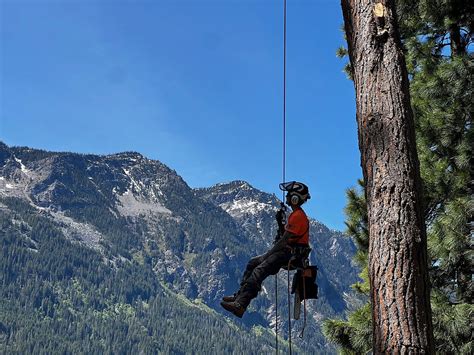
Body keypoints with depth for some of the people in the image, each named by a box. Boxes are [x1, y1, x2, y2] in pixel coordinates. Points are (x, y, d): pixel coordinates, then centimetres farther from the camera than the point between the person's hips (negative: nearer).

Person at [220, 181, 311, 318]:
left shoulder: (298, 216, -14)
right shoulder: (295, 214, 20)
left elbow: (284, 240, -18)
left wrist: (269, 253, -14)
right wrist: (280, 222, 7)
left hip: (291, 254, -11)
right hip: (288, 251, 11)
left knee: (259, 271, -24)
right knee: (253, 263, 10)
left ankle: (240, 305, -33)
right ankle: (240, 295, 6)